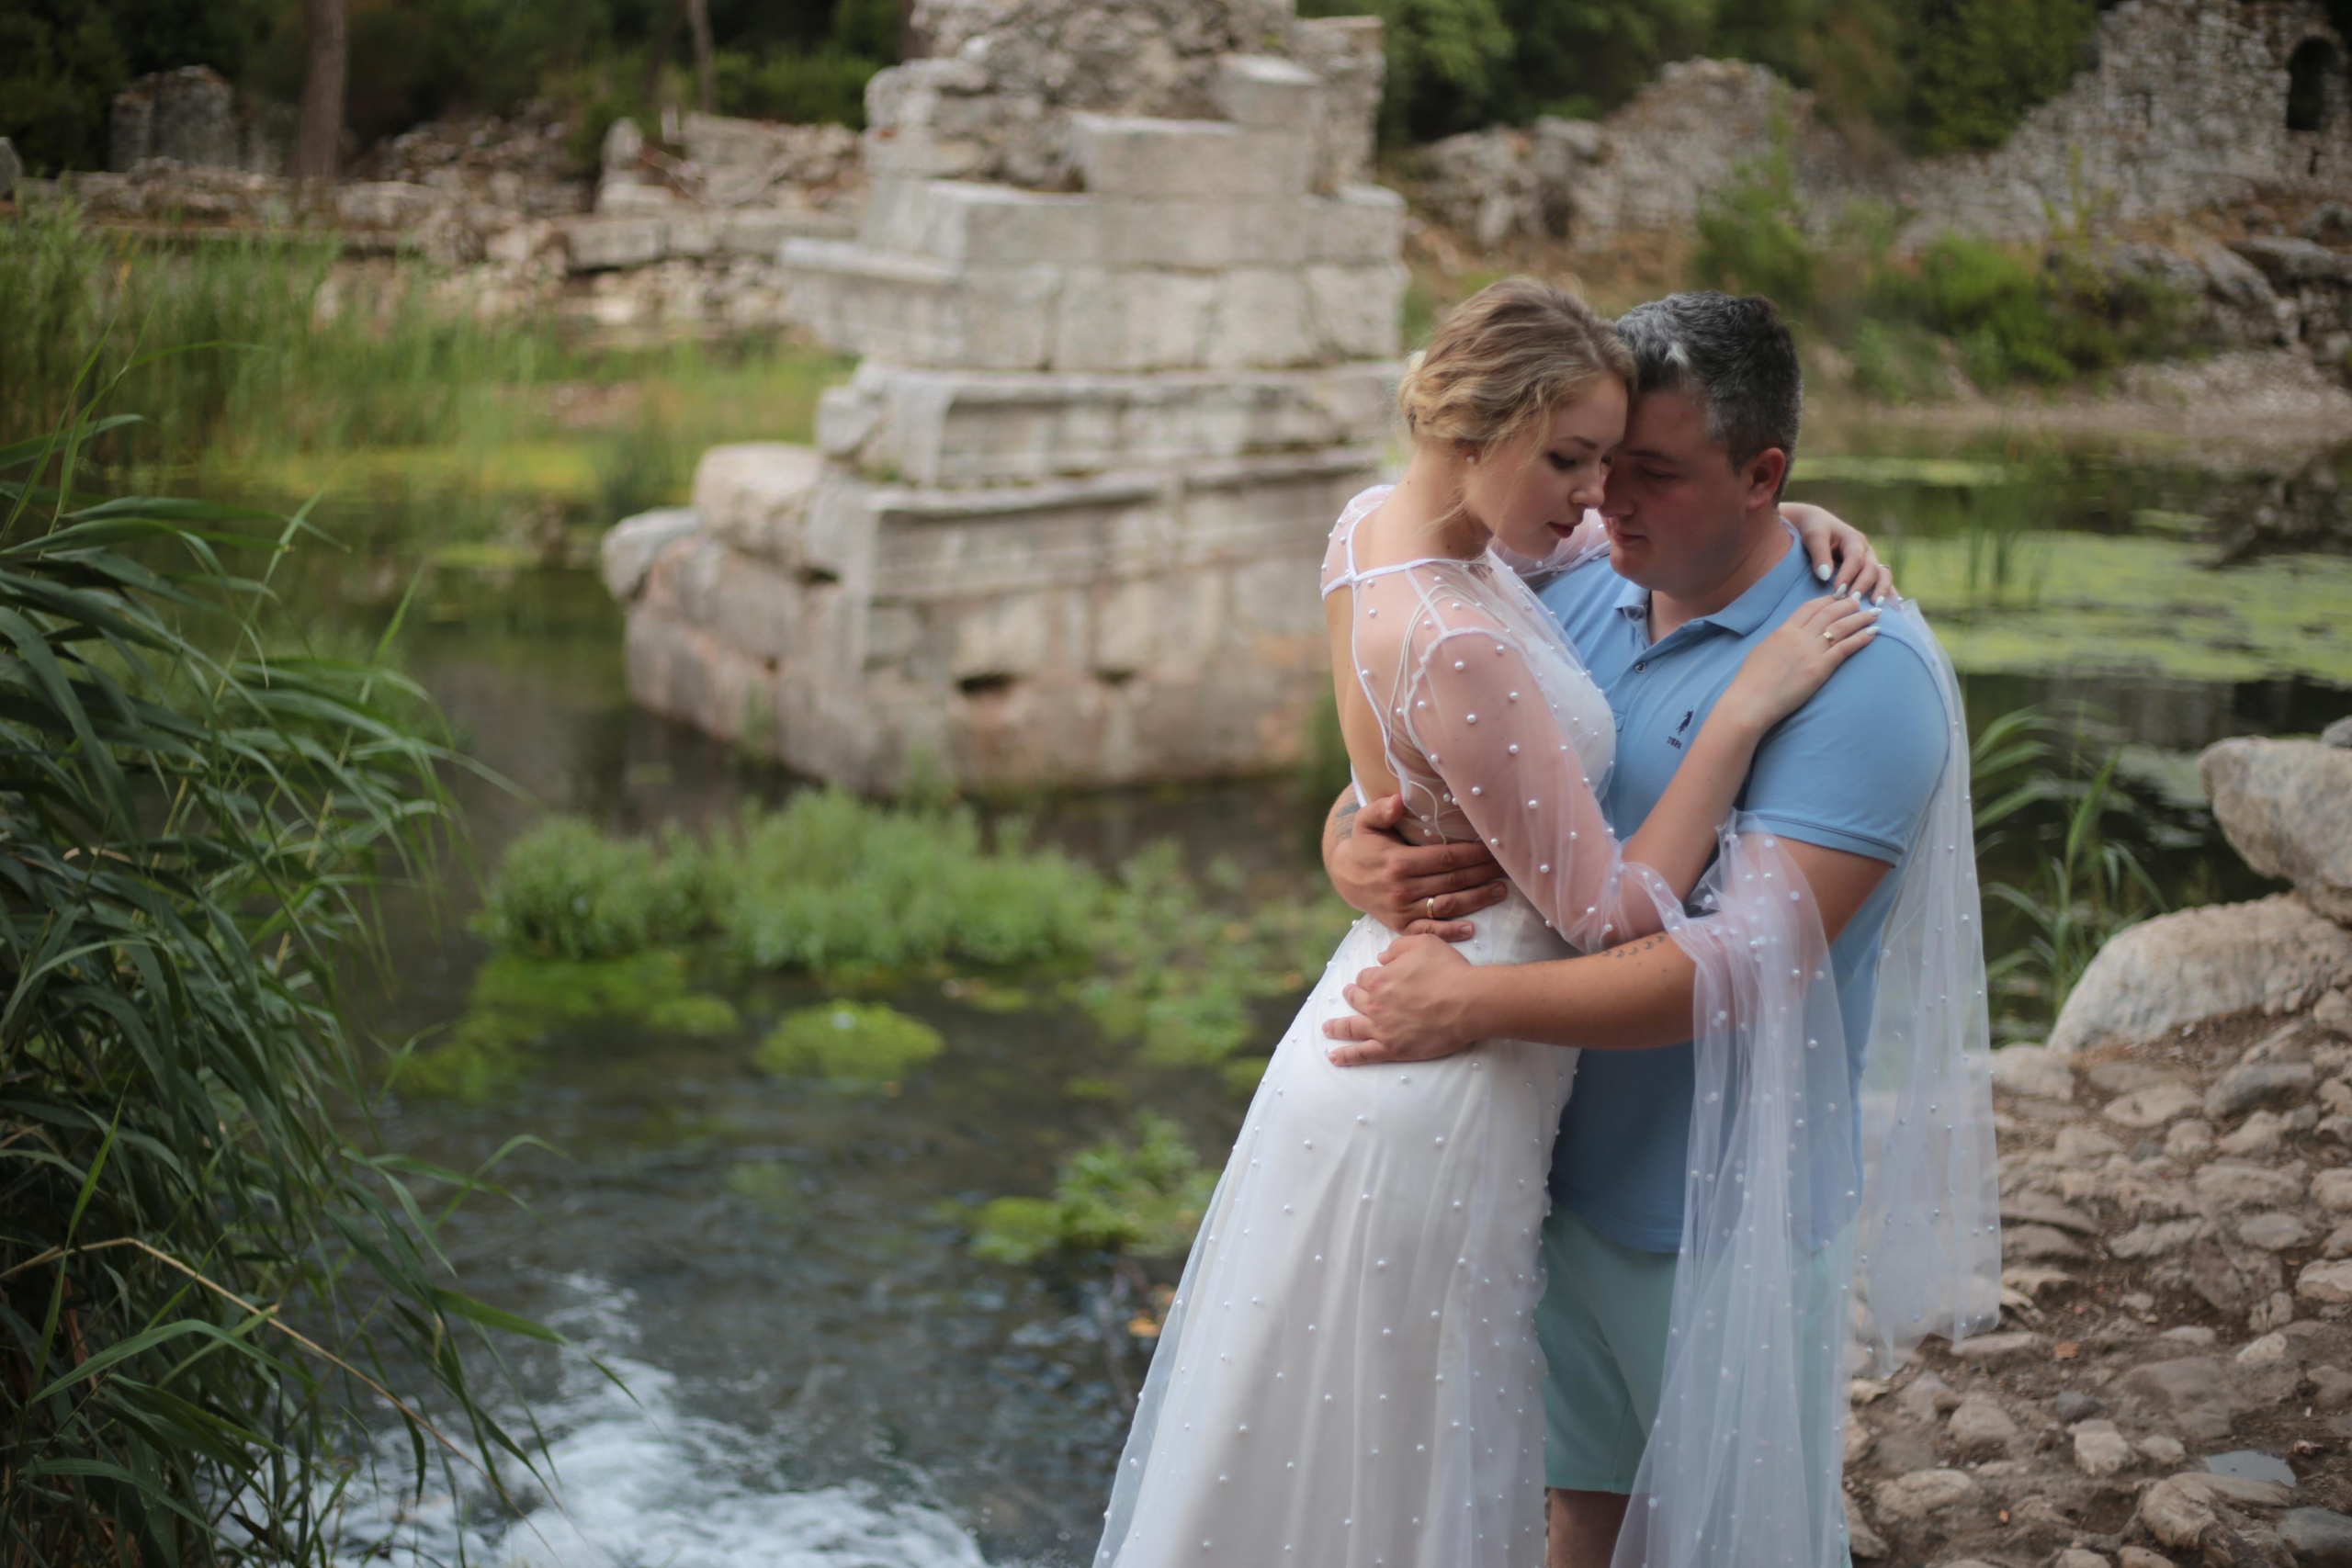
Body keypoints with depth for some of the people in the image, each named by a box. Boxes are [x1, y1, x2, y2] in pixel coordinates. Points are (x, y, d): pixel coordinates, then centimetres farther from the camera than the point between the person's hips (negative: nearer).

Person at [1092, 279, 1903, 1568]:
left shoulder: (1377, 522, 0)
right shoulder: (1457, 650, -27)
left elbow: (1596, 538, 20)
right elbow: (1613, 917, -19)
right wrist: (1745, 707, -18)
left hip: (1370, 1046, 9)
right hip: (1436, 1114, -9)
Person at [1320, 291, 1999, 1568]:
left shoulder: (1861, 670, -19)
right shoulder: (1580, 610, 1)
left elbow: (1754, 958, -28)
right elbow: (1393, 781, 7)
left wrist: (1472, 1004, -29)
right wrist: (1356, 855, -18)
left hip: (1731, 1211, -6)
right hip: (1569, 1169, 6)